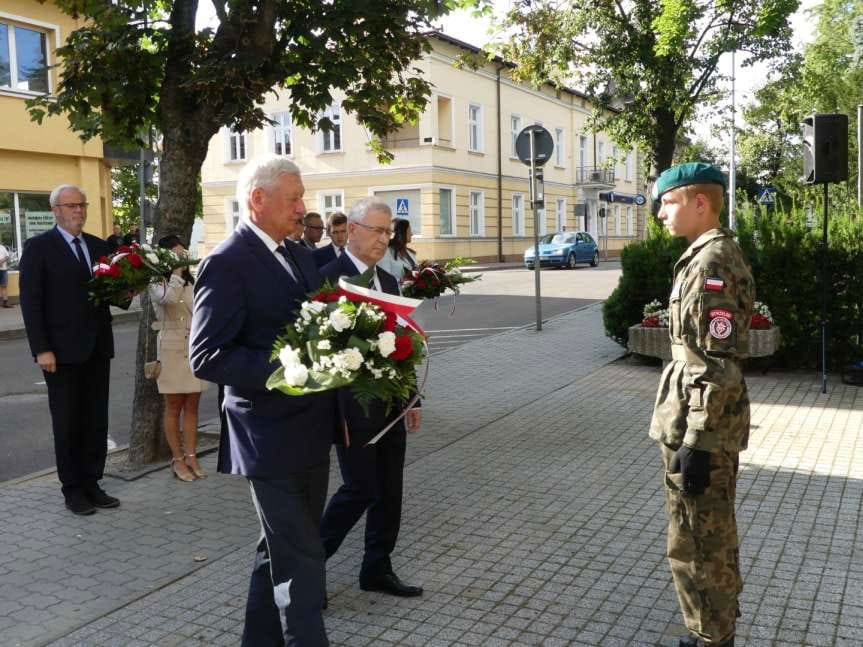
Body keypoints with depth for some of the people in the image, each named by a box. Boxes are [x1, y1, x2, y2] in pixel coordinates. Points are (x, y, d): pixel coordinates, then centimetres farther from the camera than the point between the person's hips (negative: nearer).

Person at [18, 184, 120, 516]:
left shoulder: (98, 246, 11)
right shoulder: (39, 247, -4)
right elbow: (30, 301, -8)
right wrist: (41, 349, -14)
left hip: (97, 348, 5)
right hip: (62, 351, -5)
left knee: (97, 422, 10)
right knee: (67, 423, 6)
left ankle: (92, 484, 22)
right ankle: (73, 490, 17)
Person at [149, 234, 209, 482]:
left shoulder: (192, 281, 8)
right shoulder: (157, 283, -5)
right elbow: (169, 297, -28)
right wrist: (176, 273, -15)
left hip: (195, 347, 4)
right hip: (172, 348, -4)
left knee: (191, 406, 6)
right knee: (174, 407, 4)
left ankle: (191, 456, 12)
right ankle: (177, 459, 11)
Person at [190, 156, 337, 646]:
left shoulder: (300, 254, 10)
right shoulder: (228, 263, -15)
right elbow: (206, 357, -21)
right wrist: (286, 368, -28)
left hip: (312, 429, 9)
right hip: (273, 436, -9)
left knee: (285, 547, 22)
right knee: (299, 559, 0)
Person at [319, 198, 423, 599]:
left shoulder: (388, 281, 13)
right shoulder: (328, 278, -12)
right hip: (354, 407, -8)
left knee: (390, 492, 12)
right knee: (361, 489, -1)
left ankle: (377, 569, 26)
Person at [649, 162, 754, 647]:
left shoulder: (712, 262, -19)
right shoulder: (716, 256, 13)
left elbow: (716, 365, -24)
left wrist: (697, 442, -23)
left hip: (701, 428, -10)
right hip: (714, 425, 10)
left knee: (697, 547, 2)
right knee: (713, 539, 20)